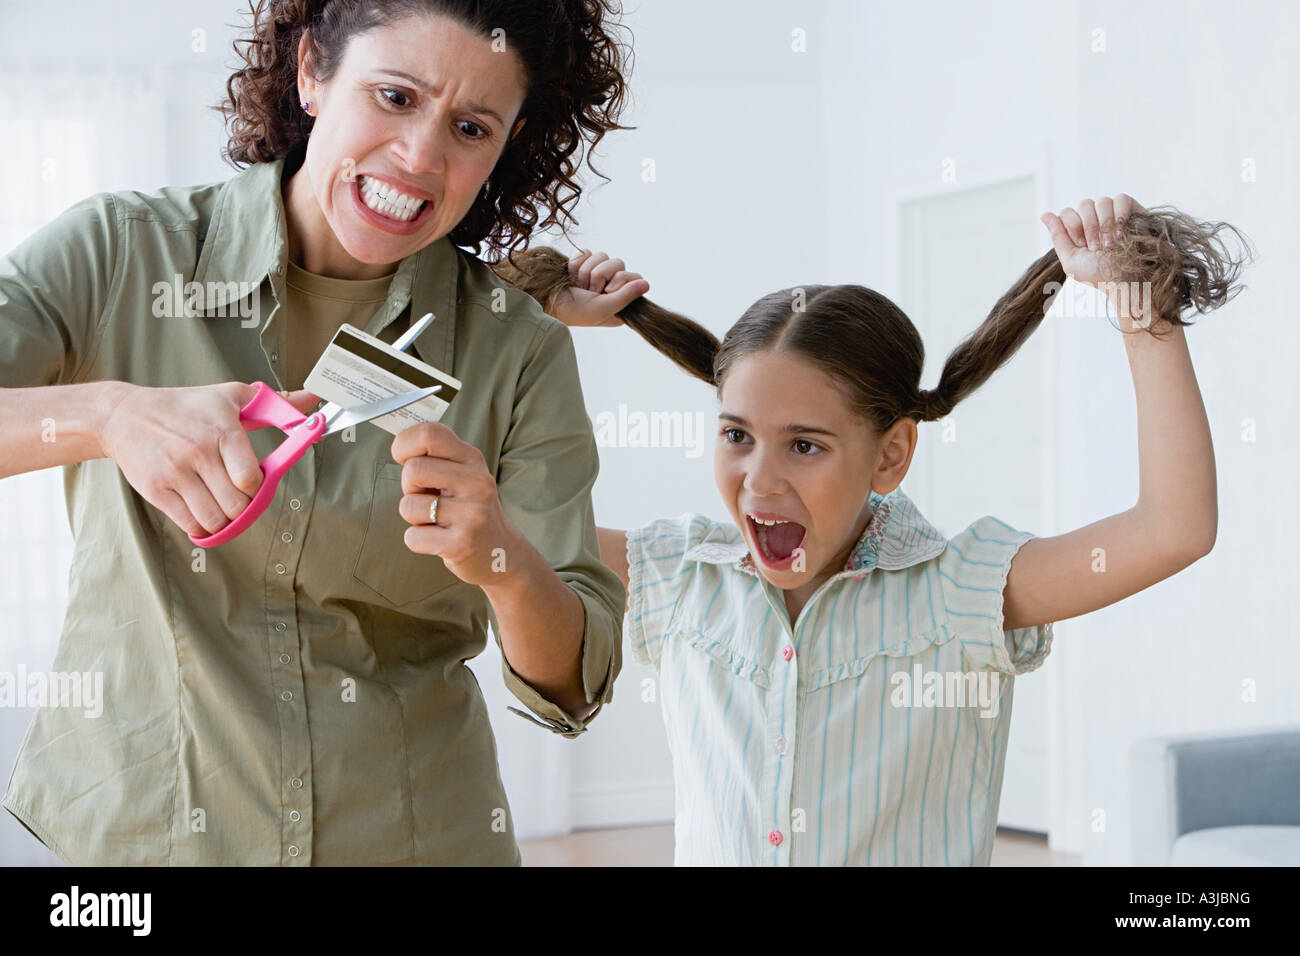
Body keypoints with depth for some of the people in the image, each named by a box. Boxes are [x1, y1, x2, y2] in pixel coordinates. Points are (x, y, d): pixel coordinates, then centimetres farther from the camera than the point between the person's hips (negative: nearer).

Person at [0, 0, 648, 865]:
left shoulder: (520, 351, -5)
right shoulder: (123, 254, -9)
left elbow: (575, 686, -6)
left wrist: (504, 562, -24)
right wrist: (107, 415, -34)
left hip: (411, 834, 1)